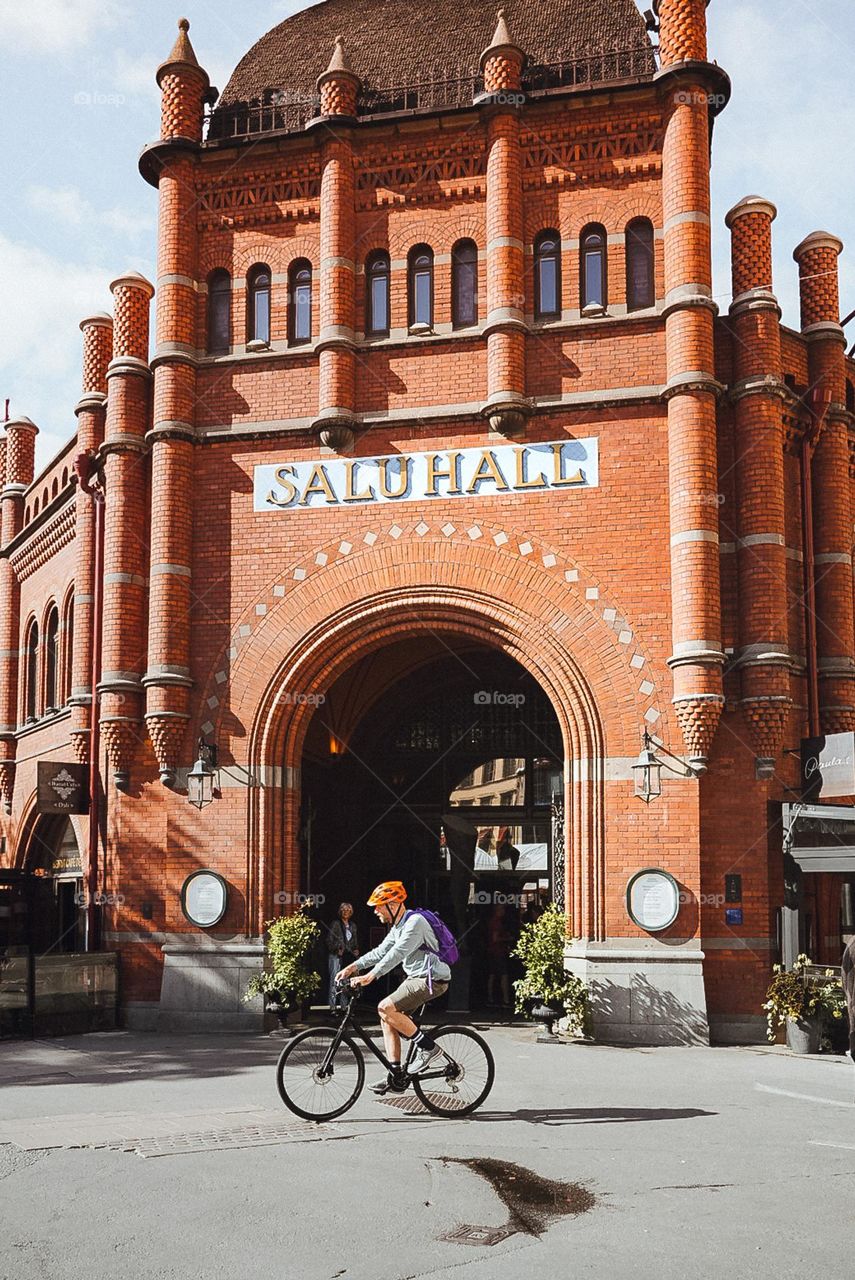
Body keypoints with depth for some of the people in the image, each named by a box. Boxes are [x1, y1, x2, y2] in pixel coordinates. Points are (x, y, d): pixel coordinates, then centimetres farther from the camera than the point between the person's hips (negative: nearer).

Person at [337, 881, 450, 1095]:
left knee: (386, 1008, -20)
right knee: (387, 1017, 4)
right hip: (415, 978, 10)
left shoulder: (415, 922, -18)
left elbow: (397, 953, -27)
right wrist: (354, 966, 1)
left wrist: (371, 976, -32)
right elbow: (381, 951, 13)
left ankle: (427, 1046, -8)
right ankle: (396, 1078, 7)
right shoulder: (398, 926, 14)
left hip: (432, 980, -10)